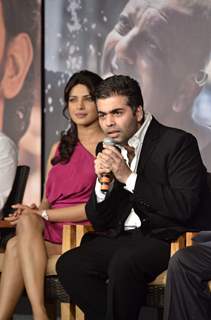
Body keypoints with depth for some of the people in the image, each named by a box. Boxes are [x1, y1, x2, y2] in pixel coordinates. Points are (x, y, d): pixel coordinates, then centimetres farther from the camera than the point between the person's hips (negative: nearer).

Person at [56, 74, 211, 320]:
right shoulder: (111, 150, 13)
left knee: (123, 262, -33)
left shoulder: (177, 142, -6)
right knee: (68, 264, -17)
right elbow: (98, 221, 13)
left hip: (169, 237, -6)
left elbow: (185, 207, -18)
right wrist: (102, 181, -6)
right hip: (124, 239, 6)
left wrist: (130, 178, -17)